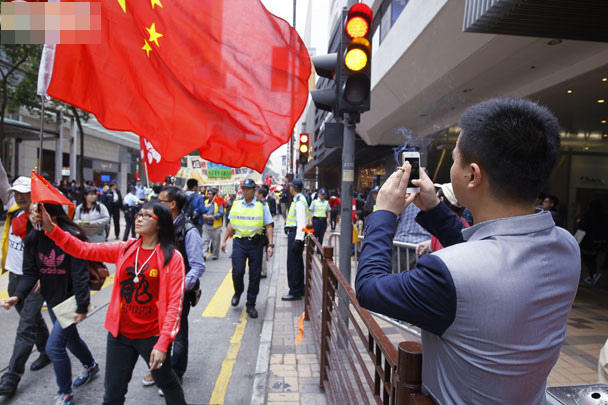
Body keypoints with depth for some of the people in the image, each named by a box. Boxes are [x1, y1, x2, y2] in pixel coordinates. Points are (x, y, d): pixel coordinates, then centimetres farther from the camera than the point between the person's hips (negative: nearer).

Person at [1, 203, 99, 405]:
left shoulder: (72, 236, -24)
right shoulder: (33, 238, -4)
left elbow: (80, 274, -23)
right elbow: (30, 272, -2)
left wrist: (82, 307, -21)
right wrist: (17, 296, -19)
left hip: (71, 299, -7)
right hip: (51, 298, 7)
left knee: (54, 346, -8)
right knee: (70, 338, 23)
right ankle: (91, 366, 50)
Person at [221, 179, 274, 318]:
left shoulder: (261, 206, 0)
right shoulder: (236, 205, 9)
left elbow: (269, 226, -1)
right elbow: (231, 224, 17)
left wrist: (270, 244, -8)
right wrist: (224, 240, 15)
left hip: (255, 243, -1)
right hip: (239, 242, 1)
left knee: (255, 275, 4)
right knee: (237, 272, -7)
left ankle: (251, 305, 18)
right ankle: (238, 292, 26)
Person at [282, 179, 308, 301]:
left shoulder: (299, 201, -17)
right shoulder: (297, 199, 15)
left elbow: (301, 221, -23)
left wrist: (298, 240, -26)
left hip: (296, 234, -11)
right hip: (293, 234, 11)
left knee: (293, 264, -5)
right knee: (297, 263, 17)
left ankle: (295, 292, 3)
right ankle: (300, 289, 28)